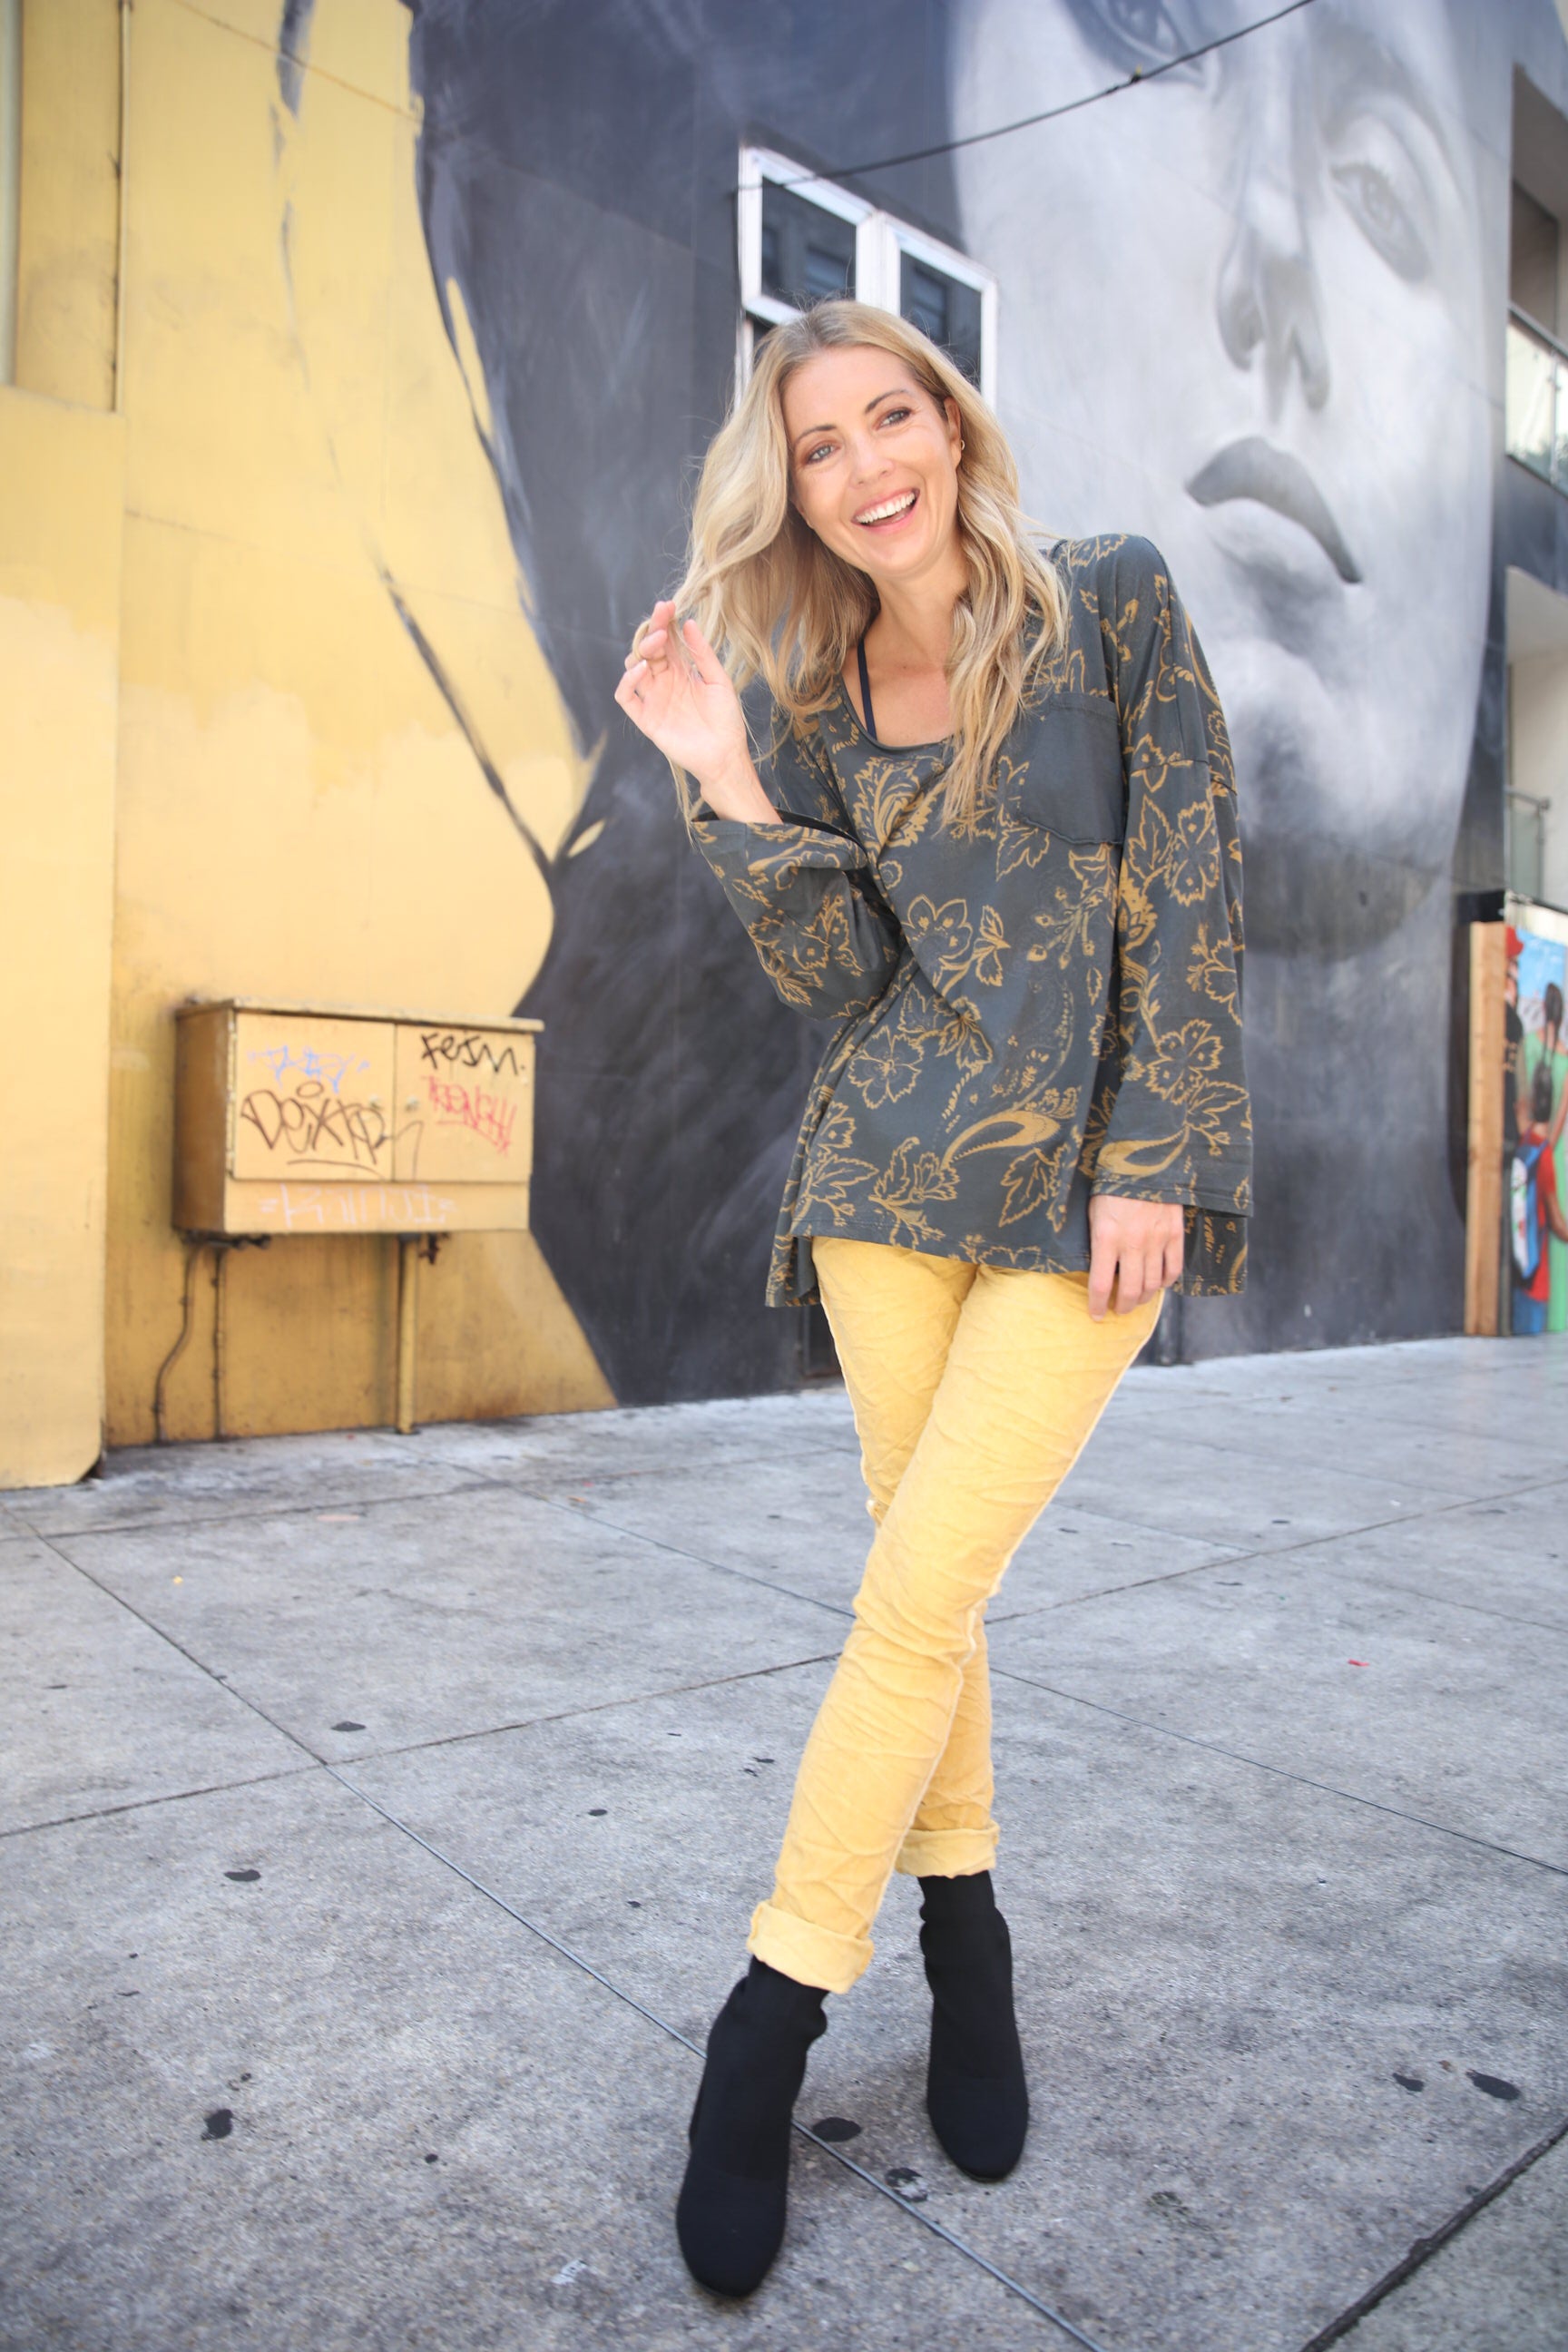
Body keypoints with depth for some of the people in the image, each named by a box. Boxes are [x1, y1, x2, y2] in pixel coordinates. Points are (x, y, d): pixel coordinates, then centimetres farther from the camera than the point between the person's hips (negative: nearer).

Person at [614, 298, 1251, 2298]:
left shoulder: (1112, 603, 3)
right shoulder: (809, 699, 10)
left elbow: (1190, 893, -3)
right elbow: (842, 977, 3)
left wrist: (1151, 1155, -10)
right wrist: (726, 787, -7)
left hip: (1095, 1166, -3)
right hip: (896, 1167, 3)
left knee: (917, 1592, -9)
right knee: (927, 1577, 7)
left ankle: (774, 2016, 8)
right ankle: (964, 1936, 29)